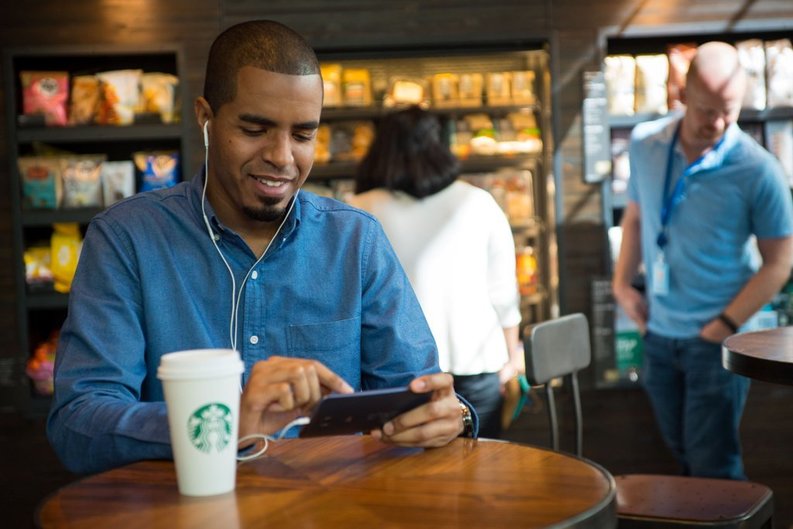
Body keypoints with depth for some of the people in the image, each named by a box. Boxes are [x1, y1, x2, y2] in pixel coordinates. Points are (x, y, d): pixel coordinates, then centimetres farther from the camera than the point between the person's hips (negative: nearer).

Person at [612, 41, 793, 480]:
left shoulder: (758, 170, -18)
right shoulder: (644, 143, -5)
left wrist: (725, 325, -14)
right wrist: (622, 284, 3)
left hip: (714, 340, -5)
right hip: (658, 333, 5)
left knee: (713, 466, 1)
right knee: (682, 451, 21)